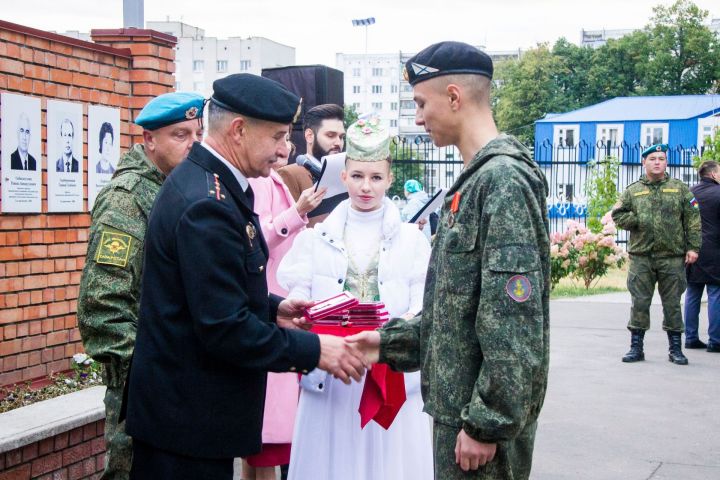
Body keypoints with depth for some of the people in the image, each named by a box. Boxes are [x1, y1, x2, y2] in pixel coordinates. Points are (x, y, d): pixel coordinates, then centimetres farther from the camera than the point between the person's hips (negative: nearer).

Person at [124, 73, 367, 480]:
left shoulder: (204, 181, 8)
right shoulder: (208, 204, -24)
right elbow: (225, 329, -25)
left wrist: (272, 308, 8)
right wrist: (312, 350, -17)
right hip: (188, 419, -10)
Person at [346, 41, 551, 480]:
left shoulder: (505, 180, -18)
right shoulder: (476, 180, 13)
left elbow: (514, 323, -23)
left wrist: (487, 423, -21)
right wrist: (391, 341, 14)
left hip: (484, 413, -9)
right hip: (459, 405, 9)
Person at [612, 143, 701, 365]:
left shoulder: (680, 189, 8)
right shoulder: (633, 191, 10)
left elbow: (693, 220, 4)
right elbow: (617, 215, 8)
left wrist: (693, 247, -4)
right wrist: (638, 221, -8)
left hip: (673, 257, -1)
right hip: (641, 257, 1)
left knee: (672, 303, 5)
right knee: (640, 302, 2)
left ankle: (675, 348, 14)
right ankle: (636, 347, 10)